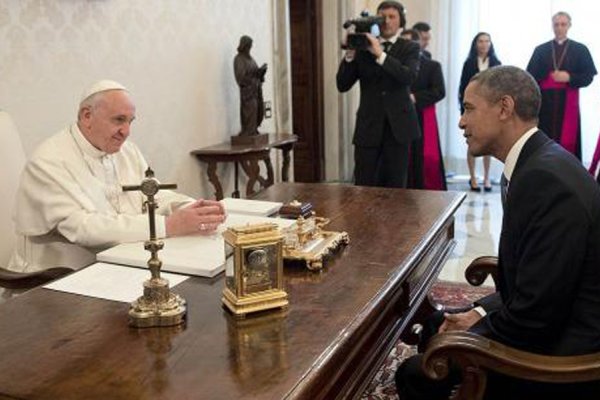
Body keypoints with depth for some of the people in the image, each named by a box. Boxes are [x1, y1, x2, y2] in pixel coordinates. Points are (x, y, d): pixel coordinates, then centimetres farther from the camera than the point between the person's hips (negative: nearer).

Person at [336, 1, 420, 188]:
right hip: (368, 125, 1)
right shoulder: (363, 47, 8)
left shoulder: (410, 48, 6)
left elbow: (409, 76, -15)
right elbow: (342, 85, 2)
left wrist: (380, 54, -20)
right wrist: (350, 53, -10)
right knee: (363, 186, -1)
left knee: (395, 186, 5)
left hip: (397, 125, 0)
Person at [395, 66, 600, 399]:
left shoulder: (546, 178, -26)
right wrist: (479, 313, 2)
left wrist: (471, 333, -10)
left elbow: (534, 316, -25)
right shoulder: (542, 162, 5)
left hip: (565, 358, -9)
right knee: (435, 325, 17)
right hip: (552, 325, 9)